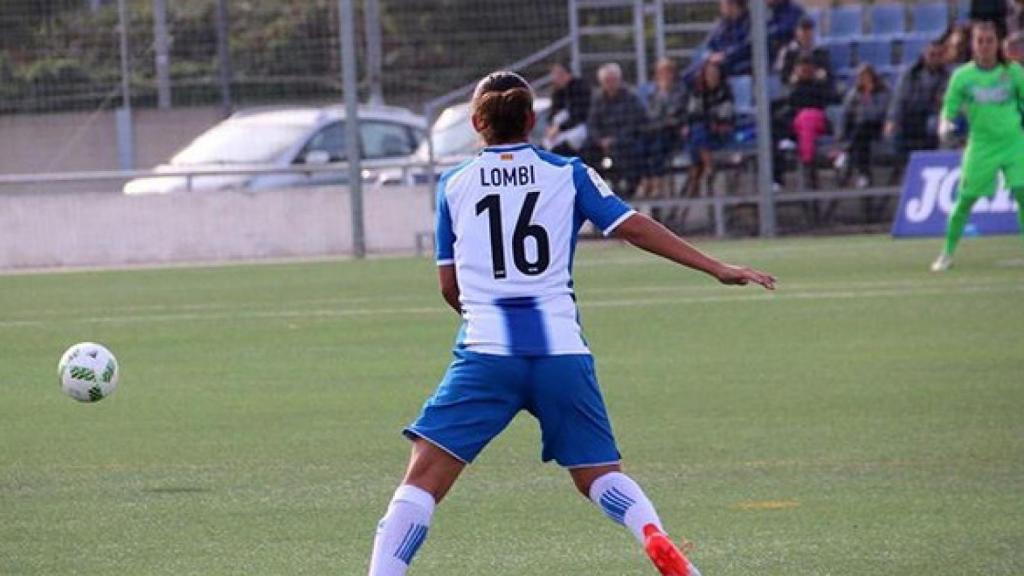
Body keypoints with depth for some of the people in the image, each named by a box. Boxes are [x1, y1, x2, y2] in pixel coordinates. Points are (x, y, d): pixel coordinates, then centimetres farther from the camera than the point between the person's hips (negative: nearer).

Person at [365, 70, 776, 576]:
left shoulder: (454, 184, 10)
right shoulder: (568, 174, 10)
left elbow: (449, 287, 14)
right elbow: (636, 228, 5)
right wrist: (718, 269, 9)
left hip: (485, 352, -2)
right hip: (562, 350, 2)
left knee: (424, 476, -4)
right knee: (599, 474, 14)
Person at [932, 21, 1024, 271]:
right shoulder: (962, 77, 0)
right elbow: (949, 108, 3)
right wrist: (945, 125, -17)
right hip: (981, 146, 0)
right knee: (965, 201, 1)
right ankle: (947, 253, 16)